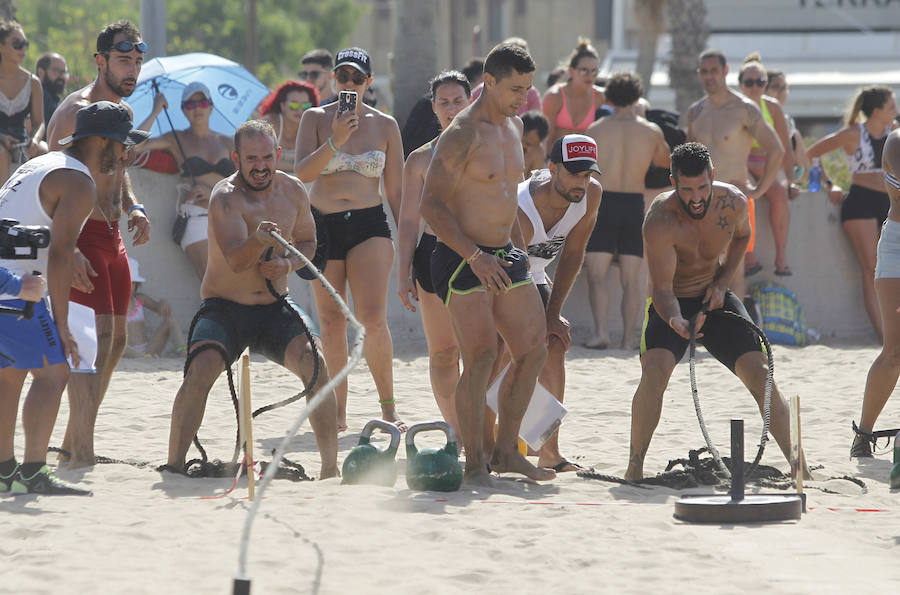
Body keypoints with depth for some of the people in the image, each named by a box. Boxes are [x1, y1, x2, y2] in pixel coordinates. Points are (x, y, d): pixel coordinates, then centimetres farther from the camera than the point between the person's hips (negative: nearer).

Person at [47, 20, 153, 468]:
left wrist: (132, 209, 9)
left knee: (116, 340, 13)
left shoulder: (122, 111, 14)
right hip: (81, 237, -10)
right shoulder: (77, 111, -16)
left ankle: (72, 443, 22)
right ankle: (82, 453, -19)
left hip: (112, 237, 10)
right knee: (97, 336, -17)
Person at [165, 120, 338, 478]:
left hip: (275, 308, 4)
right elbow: (235, 260, -29)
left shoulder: (293, 192, 3)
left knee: (314, 361, -20)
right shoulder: (226, 197, -15)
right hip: (224, 310, -4)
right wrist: (259, 240, -50)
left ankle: (331, 466, -11)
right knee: (201, 368, -28)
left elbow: (307, 243, 19)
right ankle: (173, 466, -20)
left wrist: (288, 263, -4)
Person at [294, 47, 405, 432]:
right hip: (323, 226, 1)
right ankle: (338, 412, 12)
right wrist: (335, 141, -23)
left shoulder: (384, 125, 6)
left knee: (373, 317, -16)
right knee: (331, 323, 3)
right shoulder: (316, 119, 4)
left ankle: (388, 407, -6)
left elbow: (396, 190, 10)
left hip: (369, 226, -1)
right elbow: (302, 173, -9)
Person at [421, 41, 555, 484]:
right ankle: (474, 463, -11)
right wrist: (475, 257, -24)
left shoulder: (513, 127, 13)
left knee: (533, 351, 5)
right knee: (481, 356, -16)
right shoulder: (462, 134, -14)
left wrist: (518, 249, 22)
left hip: (504, 256, 9)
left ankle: (506, 451, 16)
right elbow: (431, 204, -18)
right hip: (461, 260, -9)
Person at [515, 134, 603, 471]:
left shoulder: (591, 195, -19)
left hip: (533, 274, 6)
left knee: (554, 347, -8)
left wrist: (552, 314, -12)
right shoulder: (521, 214, -39)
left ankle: (549, 454, -4)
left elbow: (573, 254, -8)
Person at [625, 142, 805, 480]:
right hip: (673, 306, -3)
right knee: (654, 371, -29)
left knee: (759, 373, -11)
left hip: (715, 300, 3)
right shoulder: (660, 221, -28)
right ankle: (635, 464, -17)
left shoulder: (733, 203, -15)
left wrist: (722, 282, -3)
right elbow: (662, 288, -29)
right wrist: (676, 323, -50)